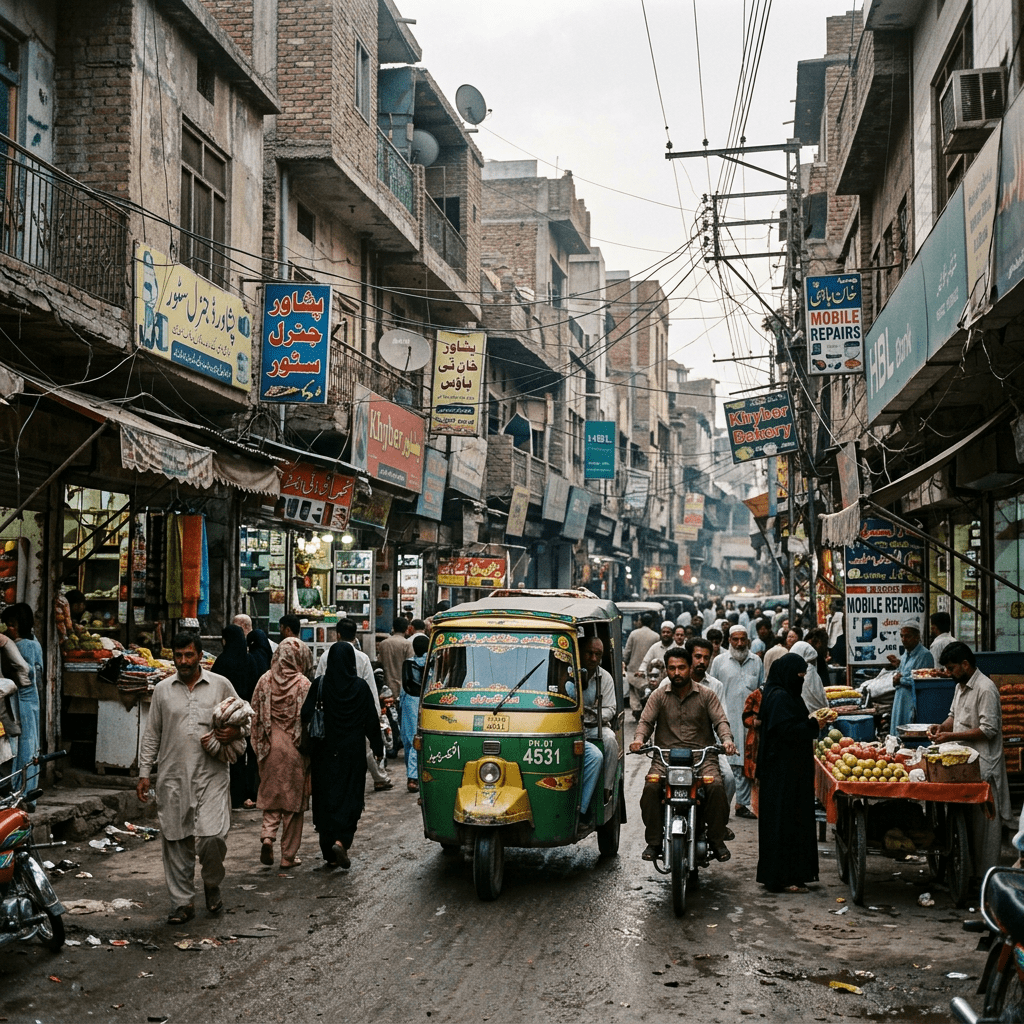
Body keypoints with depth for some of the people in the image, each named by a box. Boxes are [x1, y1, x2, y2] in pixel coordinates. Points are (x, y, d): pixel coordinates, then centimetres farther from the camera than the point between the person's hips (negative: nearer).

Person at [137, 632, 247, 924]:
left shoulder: (221, 685, 5)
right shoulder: (162, 689, 10)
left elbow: (245, 720, 13)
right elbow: (152, 734, 13)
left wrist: (236, 731, -10)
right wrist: (144, 773, 8)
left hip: (212, 774, -2)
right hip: (173, 777, 2)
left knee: (212, 836, -14)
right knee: (176, 842, 4)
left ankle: (212, 883, 15)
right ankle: (183, 902, 17)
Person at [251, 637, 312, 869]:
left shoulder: (265, 680, -2)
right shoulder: (303, 684, -11)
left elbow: (256, 715, 3)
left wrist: (259, 746, 14)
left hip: (270, 746, 3)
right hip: (295, 747, -2)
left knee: (271, 796, 16)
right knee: (293, 799, 7)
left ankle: (267, 836, -8)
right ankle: (288, 856, 12)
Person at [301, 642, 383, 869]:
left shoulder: (319, 686, -5)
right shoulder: (360, 687, -5)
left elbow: (306, 716, -9)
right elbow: (371, 720, -3)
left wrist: (309, 751, 3)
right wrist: (378, 748, 7)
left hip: (325, 751, 1)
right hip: (352, 750, -1)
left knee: (325, 798, 10)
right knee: (350, 796, 6)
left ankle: (330, 854, 13)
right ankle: (341, 841, -16)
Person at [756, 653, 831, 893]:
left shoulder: (785, 695, 15)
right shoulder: (779, 697, -17)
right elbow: (787, 731, -22)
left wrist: (813, 720, 9)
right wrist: (812, 724, -15)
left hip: (790, 770, 11)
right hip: (782, 772, -11)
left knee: (793, 819, 13)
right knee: (784, 821, -6)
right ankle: (782, 879, -1)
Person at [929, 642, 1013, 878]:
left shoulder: (985, 689, -16)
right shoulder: (961, 686, 14)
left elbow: (988, 730, -20)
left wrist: (951, 736, -20)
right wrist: (941, 727, 4)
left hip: (983, 764, -9)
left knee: (984, 820, -3)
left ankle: (985, 875, 3)